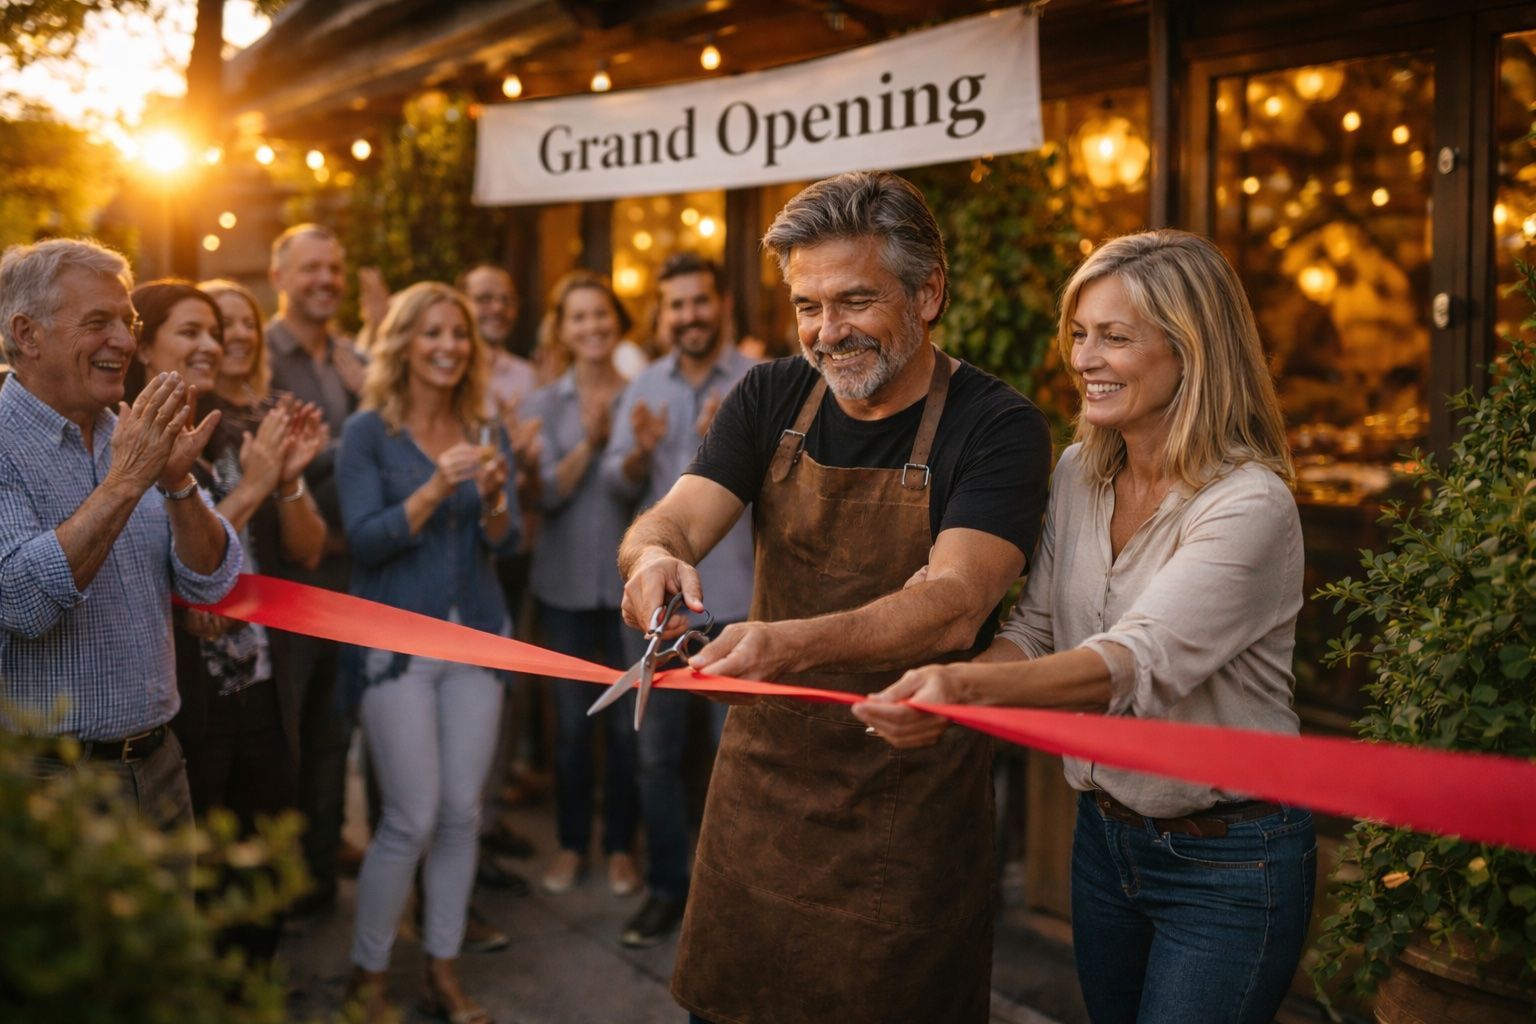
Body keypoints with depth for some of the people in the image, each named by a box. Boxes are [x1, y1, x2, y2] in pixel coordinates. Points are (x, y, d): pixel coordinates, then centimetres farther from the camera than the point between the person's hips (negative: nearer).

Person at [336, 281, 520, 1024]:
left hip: (476, 636, 4)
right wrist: (434, 488, -23)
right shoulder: (369, 431, -3)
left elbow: (504, 544, 4)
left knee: (462, 812, 5)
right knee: (412, 818, -6)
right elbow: (364, 540, -12)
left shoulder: (485, 434, 8)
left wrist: (494, 498, -16)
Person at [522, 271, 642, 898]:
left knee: (627, 721, 4)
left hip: (630, 576, 0)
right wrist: (588, 443, -18)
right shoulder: (545, 405, 3)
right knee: (573, 720, 8)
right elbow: (545, 493, -6)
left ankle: (620, 844, 20)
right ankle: (571, 842, 23)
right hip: (566, 580, 1)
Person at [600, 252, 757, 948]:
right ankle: (666, 885, 28)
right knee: (657, 753, 13)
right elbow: (616, 482, 0)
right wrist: (640, 452, -20)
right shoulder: (644, 386, 7)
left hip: (734, 597, -4)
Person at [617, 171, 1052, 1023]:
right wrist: (653, 555, -33)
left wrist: (792, 644, -44)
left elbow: (954, 606, -27)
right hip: (762, 777, 5)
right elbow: (675, 518, -8)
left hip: (906, 804, -4)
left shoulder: (996, 426, -14)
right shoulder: (771, 399, 1)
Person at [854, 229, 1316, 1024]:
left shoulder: (1250, 504, -22)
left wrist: (968, 687, -50)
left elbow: (1143, 660, -34)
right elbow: (1035, 627, 2)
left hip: (1228, 865, -6)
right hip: (1103, 833, 7)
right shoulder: (1077, 475, 1)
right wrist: (942, 699, -19)